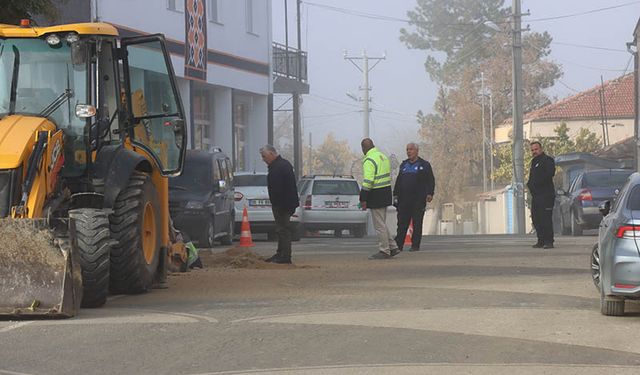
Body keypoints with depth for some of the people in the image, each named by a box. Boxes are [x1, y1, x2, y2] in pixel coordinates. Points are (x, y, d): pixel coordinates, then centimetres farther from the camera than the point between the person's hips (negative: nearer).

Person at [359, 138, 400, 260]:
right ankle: (393, 247, 18)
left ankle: (384, 251, 2)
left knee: (379, 225, -2)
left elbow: (368, 181, -22)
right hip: (386, 193, 9)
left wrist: (363, 199, -19)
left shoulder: (369, 160, -16)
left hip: (376, 195, -9)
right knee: (382, 224, 18)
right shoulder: (383, 156, 14)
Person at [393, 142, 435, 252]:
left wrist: (430, 194, -11)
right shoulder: (403, 165, 18)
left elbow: (431, 181, 1)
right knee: (402, 223, 1)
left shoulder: (424, 165, 4)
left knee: (417, 223, -2)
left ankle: (415, 245, 1)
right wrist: (395, 194, 13)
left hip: (418, 200, -4)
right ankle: (398, 245, 1)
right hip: (403, 200, 4)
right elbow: (398, 181, 21)